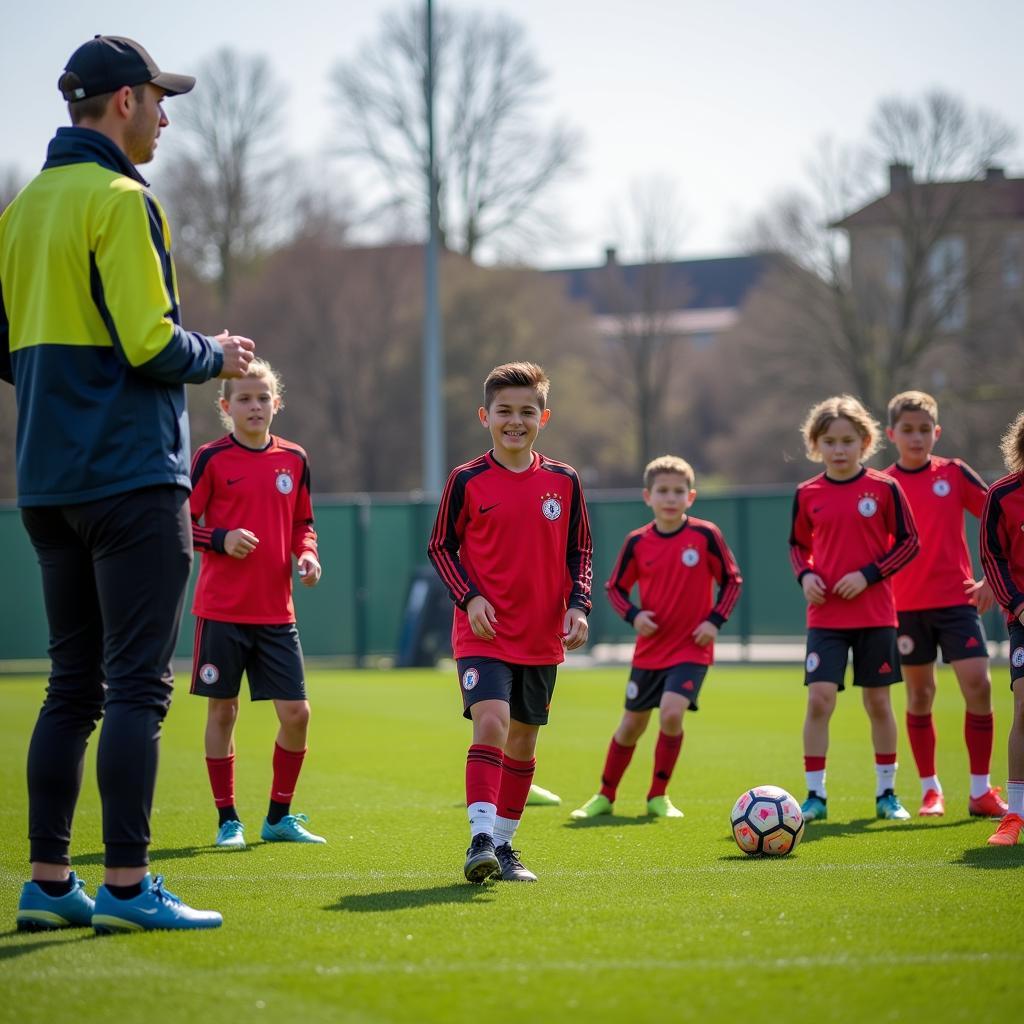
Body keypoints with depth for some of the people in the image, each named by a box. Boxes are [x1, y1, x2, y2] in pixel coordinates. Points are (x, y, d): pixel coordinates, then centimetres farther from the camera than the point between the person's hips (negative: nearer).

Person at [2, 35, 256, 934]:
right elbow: (150, 342, -17)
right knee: (138, 685, -5)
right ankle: (126, 885, -6)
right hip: (131, 476, -8)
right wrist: (218, 356, 0)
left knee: (74, 687, 11)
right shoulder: (118, 200, -11)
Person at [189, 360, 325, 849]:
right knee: (222, 710, 2)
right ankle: (227, 820, 13)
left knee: (296, 712, -1)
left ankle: (279, 816, 15)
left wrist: (307, 553, -1)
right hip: (222, 610, -3)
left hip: (276, 611, 3)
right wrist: (221, 539, -18)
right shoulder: (211, 459, -4)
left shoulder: (294, 459, 7)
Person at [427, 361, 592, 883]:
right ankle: (480, 837, -24)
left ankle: (504, 844, 23)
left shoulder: (564, 482, 3)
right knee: (491, 719, -22)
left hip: (543, 638, 4)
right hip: (483, 633, -3)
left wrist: (577, 605, -4)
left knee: (523, 738, 11)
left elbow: (579, 552, 11)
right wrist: (469, 597, -12)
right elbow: (441, 547, 2)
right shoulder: (467, 481, -4)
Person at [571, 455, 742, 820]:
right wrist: (633, 615, -11)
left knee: (671, 713, -21)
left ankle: (658, 797, -3)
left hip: (691, 650, -3)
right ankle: (605, 795, 29)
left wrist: (715, 620, -11)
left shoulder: (706, 535, -9)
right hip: (649, 649, 3)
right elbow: (615, 587, 7)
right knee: (632, 723, 11)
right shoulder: (637, 542, -4)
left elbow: (731, 581, 0)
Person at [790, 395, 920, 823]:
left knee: (878, 702, 8)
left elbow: (909, 542, -1)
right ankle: (815, 796, -2)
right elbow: (797, 543, 15)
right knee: (819, 699, -10)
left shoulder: (884, 488, -4)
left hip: (876, 614, -1)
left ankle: (886, 794, 20)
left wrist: (869, 574, -13)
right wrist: (805, 575, -5)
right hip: (825, 616, 1)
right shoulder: (807, 494, 2)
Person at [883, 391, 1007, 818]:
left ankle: (981, 791, -3)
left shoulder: (954, 474, 1)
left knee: (978, 684, -11)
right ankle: (930, 790, 18)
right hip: (906, 605, 1)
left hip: (957, 598, 0)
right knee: (919, 695, 6)